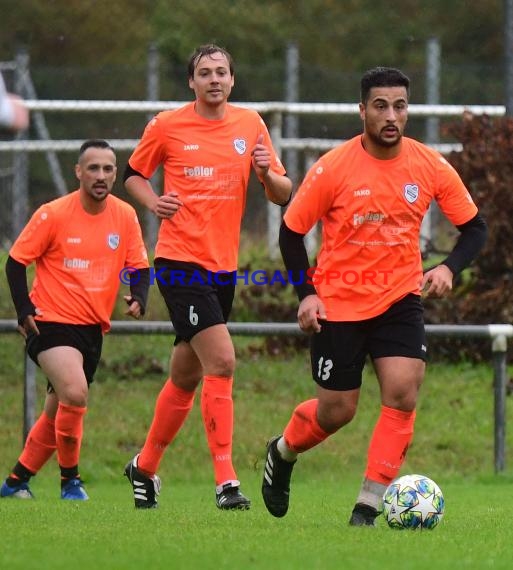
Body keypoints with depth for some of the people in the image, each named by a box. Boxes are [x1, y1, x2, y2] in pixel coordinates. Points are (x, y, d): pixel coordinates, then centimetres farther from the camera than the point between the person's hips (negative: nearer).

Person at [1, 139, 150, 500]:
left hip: (93, 328, 5)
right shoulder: (53, 215, -11)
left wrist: (138, 299, -12)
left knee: (58, 411, 11)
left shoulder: (125, 217, 1)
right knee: (75, 393, -25)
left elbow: (139, 267, 9)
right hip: (52, 322, -5)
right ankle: (70, 480, -9)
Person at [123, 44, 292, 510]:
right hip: (180, 261, -5)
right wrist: (154, 202, -9)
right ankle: (226, 480, -19)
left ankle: (145, 467, 32)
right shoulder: (167, 126, -2)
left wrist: (268, 174, -15)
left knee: (187, 375, 14)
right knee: (222, 361, -19)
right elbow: (133, 174, 11)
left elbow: (284, 196, 7)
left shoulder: (250, 125, 6)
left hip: (224, 266, 5)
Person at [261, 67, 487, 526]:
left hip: (400, 299, 2)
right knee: (337, 411, 5)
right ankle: (282, 452, 39)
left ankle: (368, 508, -9)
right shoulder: (333, 169, -14)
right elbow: (292, 230, -4)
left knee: (403, 393, -18)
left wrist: (449, 268, -16)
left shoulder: (431, 167, -7)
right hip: (339, 303, -2)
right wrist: (306, 294, -13)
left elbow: (474, 228, 2)